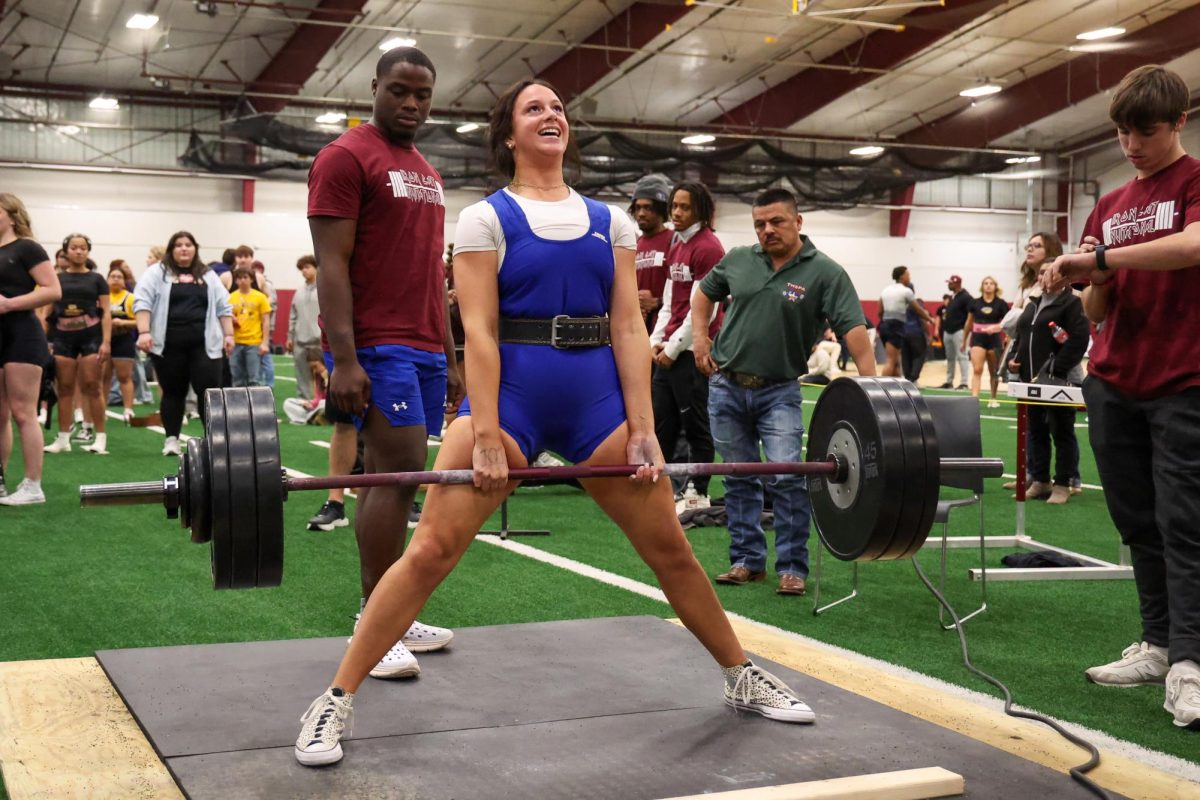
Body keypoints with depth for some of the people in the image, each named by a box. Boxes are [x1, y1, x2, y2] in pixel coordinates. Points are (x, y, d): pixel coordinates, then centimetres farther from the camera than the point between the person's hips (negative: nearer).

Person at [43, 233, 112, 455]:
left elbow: (106, 312, 2)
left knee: (91, 386, -5)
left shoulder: (96, 279, 6)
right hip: (63, 337, 2)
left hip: (90, 336, -2)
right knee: (65, 388, 4)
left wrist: (106, 341, -8)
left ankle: (100, 437, -1)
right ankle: (63, 439, 9)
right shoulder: (57, 279, 10)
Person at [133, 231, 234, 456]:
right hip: (169, 345, -1)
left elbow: (223, 307, 14)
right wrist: (144, 332, -15)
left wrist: (229, 335, 4)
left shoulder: (208, 276, 15)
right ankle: (171, 439, 13)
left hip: (204, 344, 2)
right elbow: (142, 302, -4)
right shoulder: (157, 273, 5)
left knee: (209, 391, -5)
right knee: (173, 392, 5)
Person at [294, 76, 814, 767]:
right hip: (512, 397, -3)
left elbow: (628, 327, 4)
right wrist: (485, 436, -16)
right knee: (431, 551, -8)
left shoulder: (609, 219, 10)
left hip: (598, 397, 3)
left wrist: (643, 431, -3)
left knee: (671, 549, 9)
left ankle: (744, 679, 28)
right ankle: (336, 702, 2)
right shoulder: (486, 218, 0)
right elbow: (479, 332, -8)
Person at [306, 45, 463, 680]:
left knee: (392, 478, 9)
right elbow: (332, 265, -12)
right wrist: (343, 358, -20)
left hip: (424, 349, 8)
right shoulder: (346, 158, -5)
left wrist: (449, 357, 19)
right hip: (376, 347, -8)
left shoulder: (427, 175, 21)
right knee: (398, 474, -13)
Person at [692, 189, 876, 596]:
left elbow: (854, 329, -18)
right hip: (727, 386, 4)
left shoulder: (824, 272, -10)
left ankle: (792, 568, 1)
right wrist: (700, 337, 6)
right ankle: (747, 560, 22)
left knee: (786, 478, -11)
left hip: (778, 391, -4)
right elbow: (705, 292, 19)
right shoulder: (737, 260, 1)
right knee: (739, 478, 11)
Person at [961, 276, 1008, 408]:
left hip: (994, 339, 0)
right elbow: (969, 323, 14)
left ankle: (993, 399, 25)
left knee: (993, 372, 11)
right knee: (977, 370, -12)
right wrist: (964, 340, 19)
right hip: (977, 338, 0)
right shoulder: (975, 303, 3)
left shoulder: (1001, 304, -2)